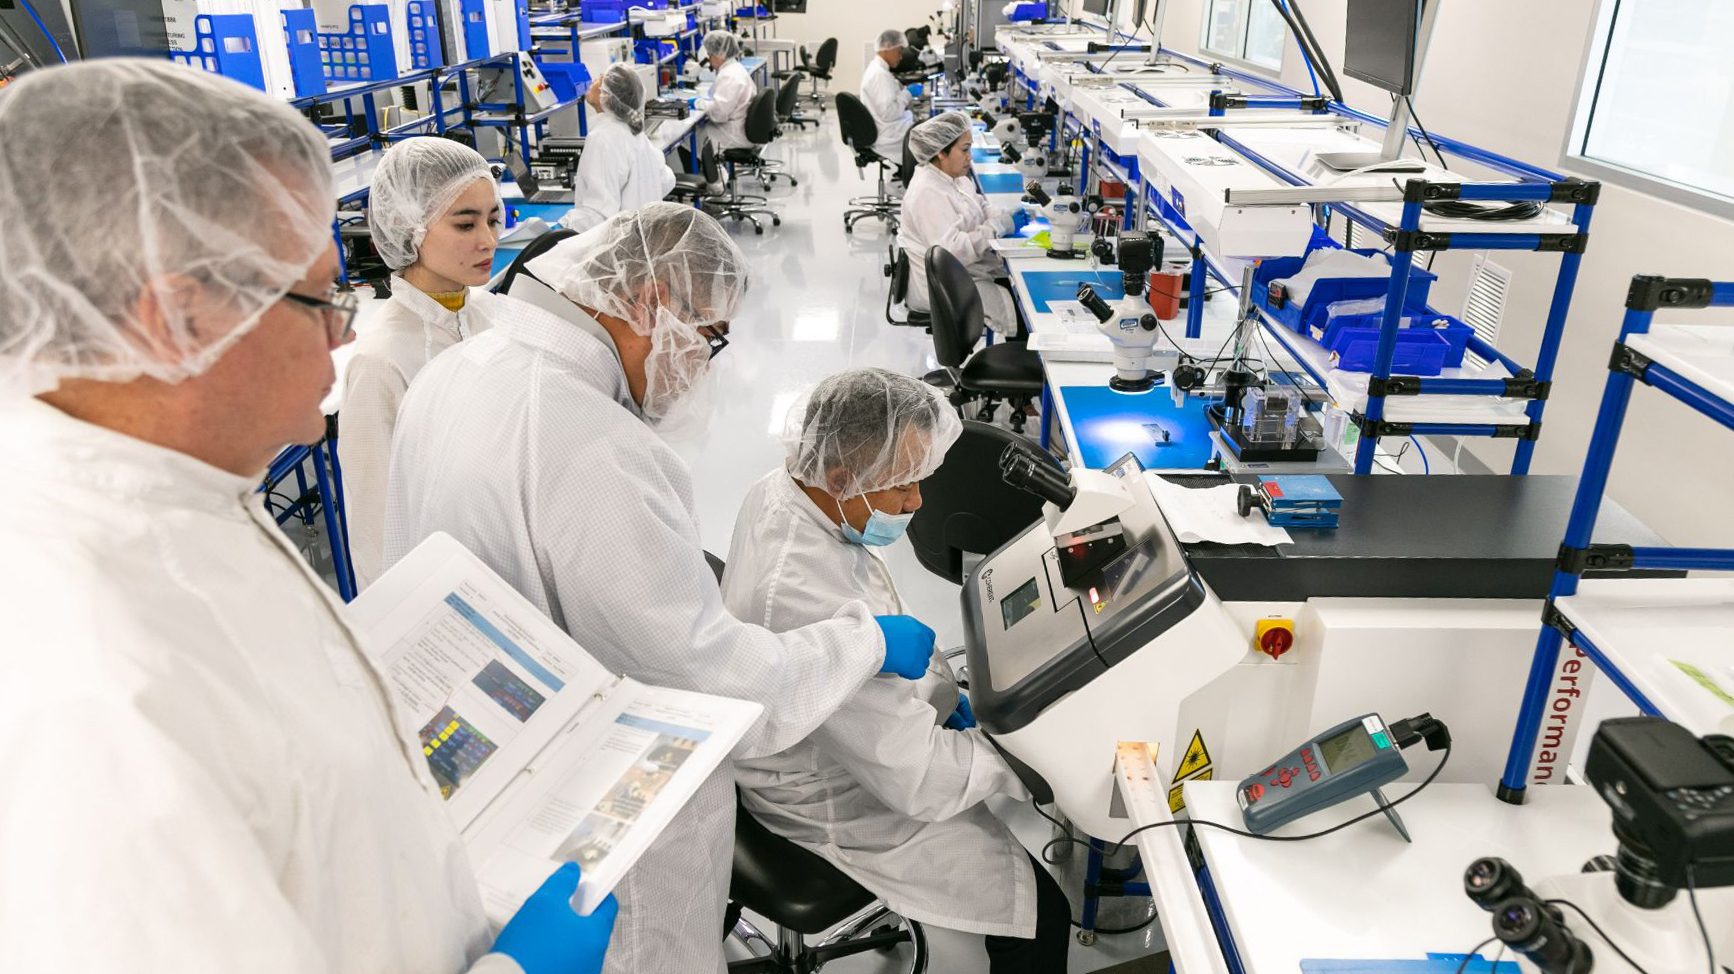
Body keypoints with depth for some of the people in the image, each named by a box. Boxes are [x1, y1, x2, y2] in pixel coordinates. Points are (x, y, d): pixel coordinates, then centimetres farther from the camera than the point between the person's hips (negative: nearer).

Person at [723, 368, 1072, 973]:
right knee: (1041, 914, -5)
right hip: (839, 807, -9)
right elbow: (919, 783, -32)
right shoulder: (806, 600, -41)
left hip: (865, 720, 9)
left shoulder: (779, 492, -12)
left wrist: (941, 689, 1)